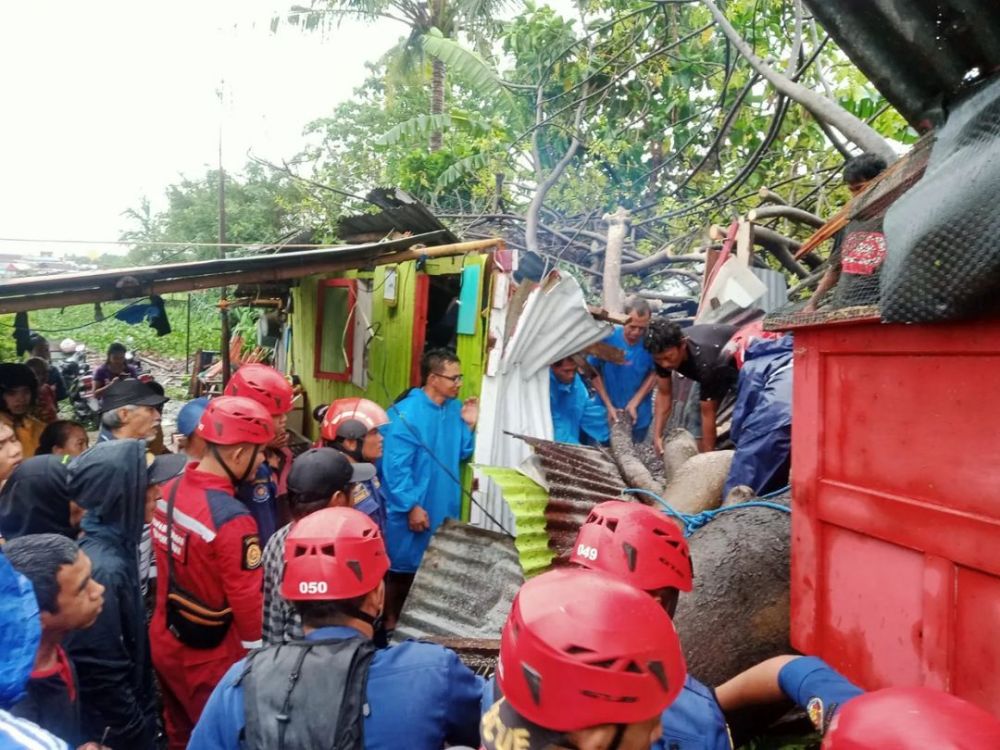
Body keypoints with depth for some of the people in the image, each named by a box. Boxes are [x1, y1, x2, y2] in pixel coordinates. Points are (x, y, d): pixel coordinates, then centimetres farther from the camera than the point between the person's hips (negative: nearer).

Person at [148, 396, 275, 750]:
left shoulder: (171, 491, -5)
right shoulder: (233, 520, -29)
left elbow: (170, 565, 6)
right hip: (209, 658, -7)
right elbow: (248, 603, -23)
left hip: (165, 641, 7)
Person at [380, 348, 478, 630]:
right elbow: (395, 467, -21)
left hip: (444, 506, 7)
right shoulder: (406, 413, -19)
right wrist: (412, 506, -20)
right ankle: (390, 622, 28)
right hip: (411, 508, -7)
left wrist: (469, 426, -4)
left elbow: (461, 454, 10)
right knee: (400, 568, 9)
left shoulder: (454, 408, 2)